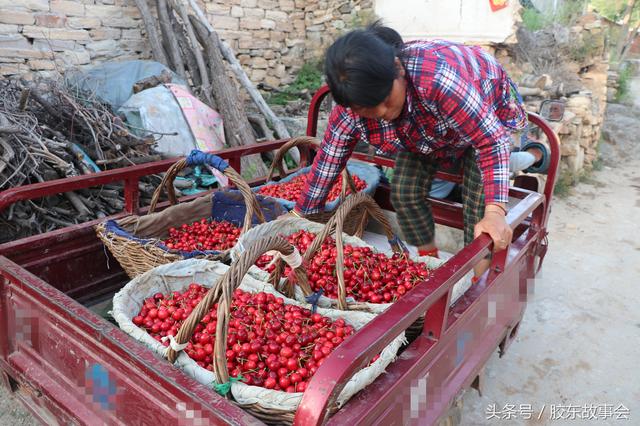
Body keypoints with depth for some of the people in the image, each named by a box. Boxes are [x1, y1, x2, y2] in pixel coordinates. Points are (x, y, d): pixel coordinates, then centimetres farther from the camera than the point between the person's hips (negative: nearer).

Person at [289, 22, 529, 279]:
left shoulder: (437, 76, -46)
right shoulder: (352, 100, -29)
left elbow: (492, 141, -41)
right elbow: (328, 159, -19)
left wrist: (495, 212, -50)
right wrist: (300, 214, -14)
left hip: (487, 117, -4)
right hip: (424, 134, 4)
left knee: (480, 201, -16)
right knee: (404, 192, -6)